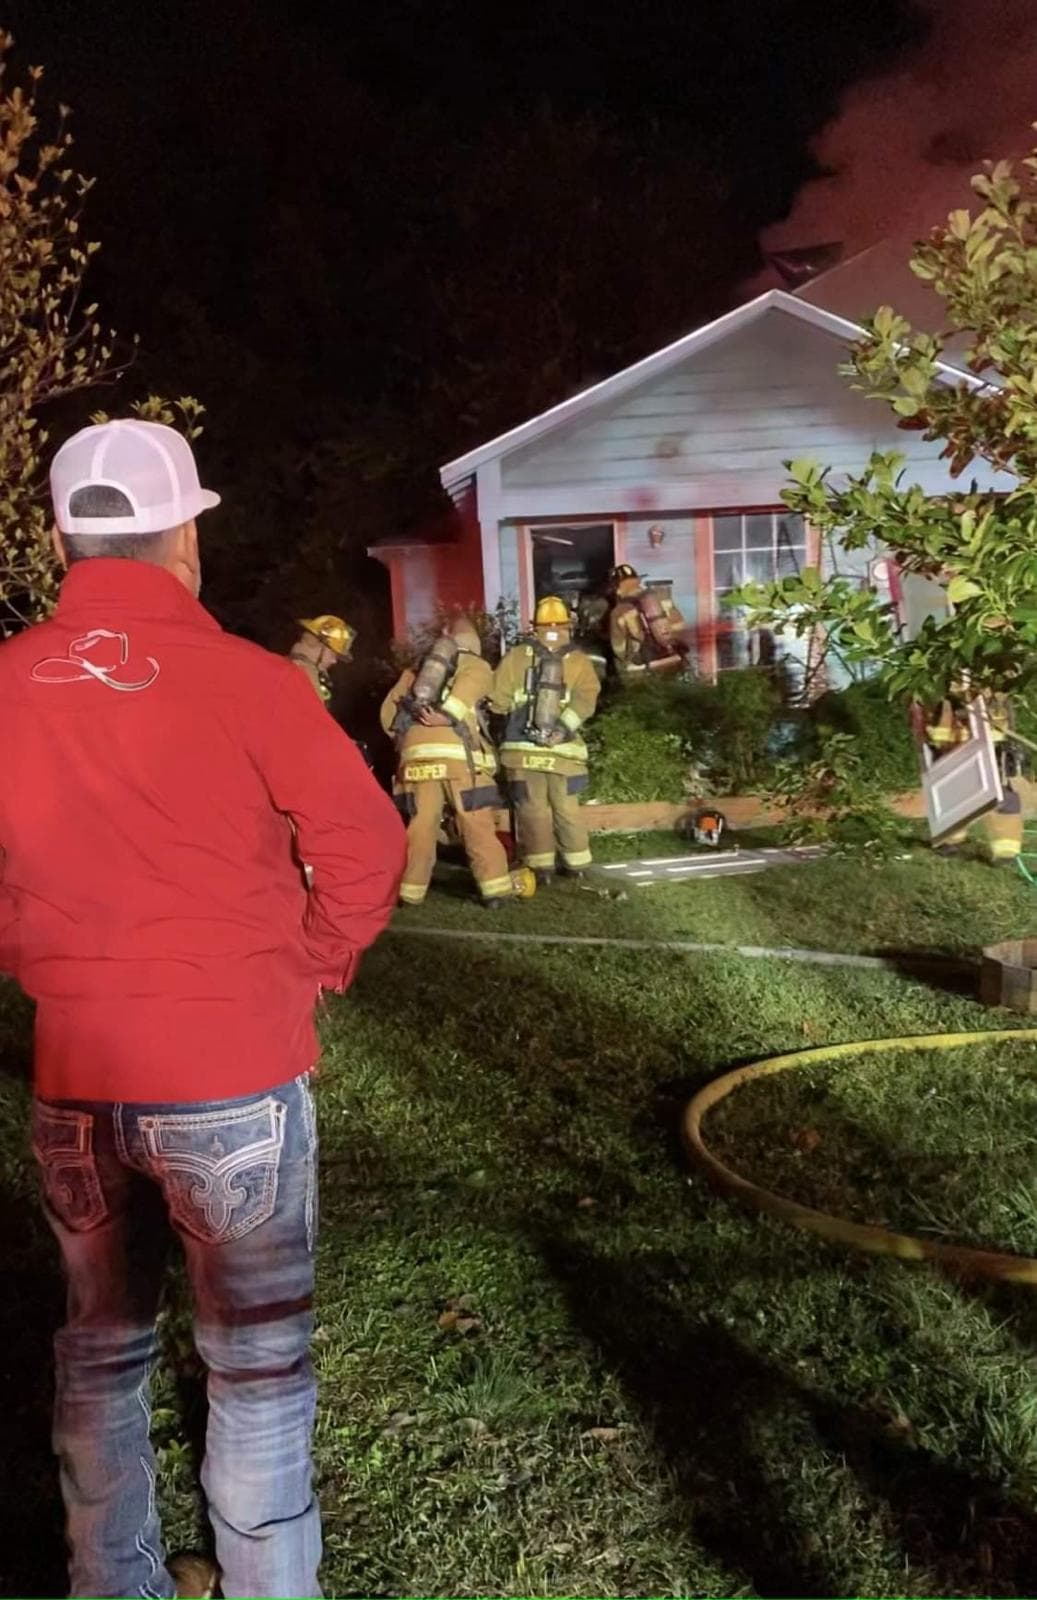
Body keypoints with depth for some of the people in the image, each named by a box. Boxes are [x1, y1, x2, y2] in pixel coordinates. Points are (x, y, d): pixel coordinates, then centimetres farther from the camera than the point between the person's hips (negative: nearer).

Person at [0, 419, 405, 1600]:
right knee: (257, 1359, 11)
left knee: (100, 1346, 22)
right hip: (232, 1071, -4)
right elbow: (366, 843, -10)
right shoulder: (242, 679, -13)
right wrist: (312, 965, 4)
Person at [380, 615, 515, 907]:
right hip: (458, 753, -3)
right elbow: (468, 687, -6)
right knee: (478, 827, 0)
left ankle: (410, 892, 13)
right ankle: (496, 891, 0)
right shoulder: (477, 666, 18)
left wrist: (401, 736, 27)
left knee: (419, 827, 9)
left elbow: (389, 709, 19)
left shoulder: (417, 668, 29)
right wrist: (446, 716, -14)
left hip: (415, 752, 3)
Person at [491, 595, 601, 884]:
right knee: (567, 809, 12)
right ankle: (578, 864, 19)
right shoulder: (579, 661, 3)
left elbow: (498, 700, 0)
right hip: (563, 750, 1)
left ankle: (541, 867, 9)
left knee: (532, 811, 7)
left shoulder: (517, 656, 1)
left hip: (522, 749, -1)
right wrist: (564, 727, -19)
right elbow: (585, 699, -13)